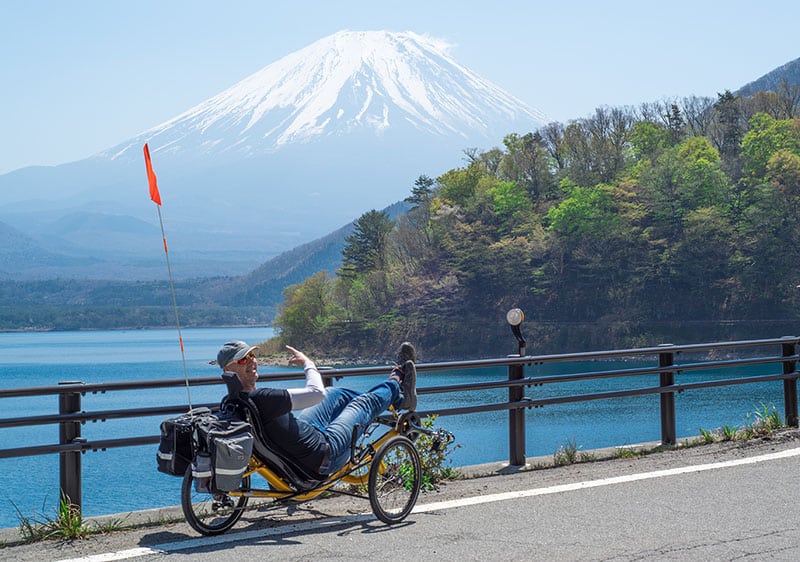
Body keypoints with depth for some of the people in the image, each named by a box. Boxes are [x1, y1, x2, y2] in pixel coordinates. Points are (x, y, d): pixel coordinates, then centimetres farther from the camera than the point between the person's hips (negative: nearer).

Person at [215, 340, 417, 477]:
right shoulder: (261, 399, -38)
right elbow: (316, 393, -33)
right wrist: (307, 363, -13)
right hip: (324, 458, -8)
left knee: (338, 394, 23)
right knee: (365, 402, 12)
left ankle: (399, 399, 46)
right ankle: (395, 383, 46)